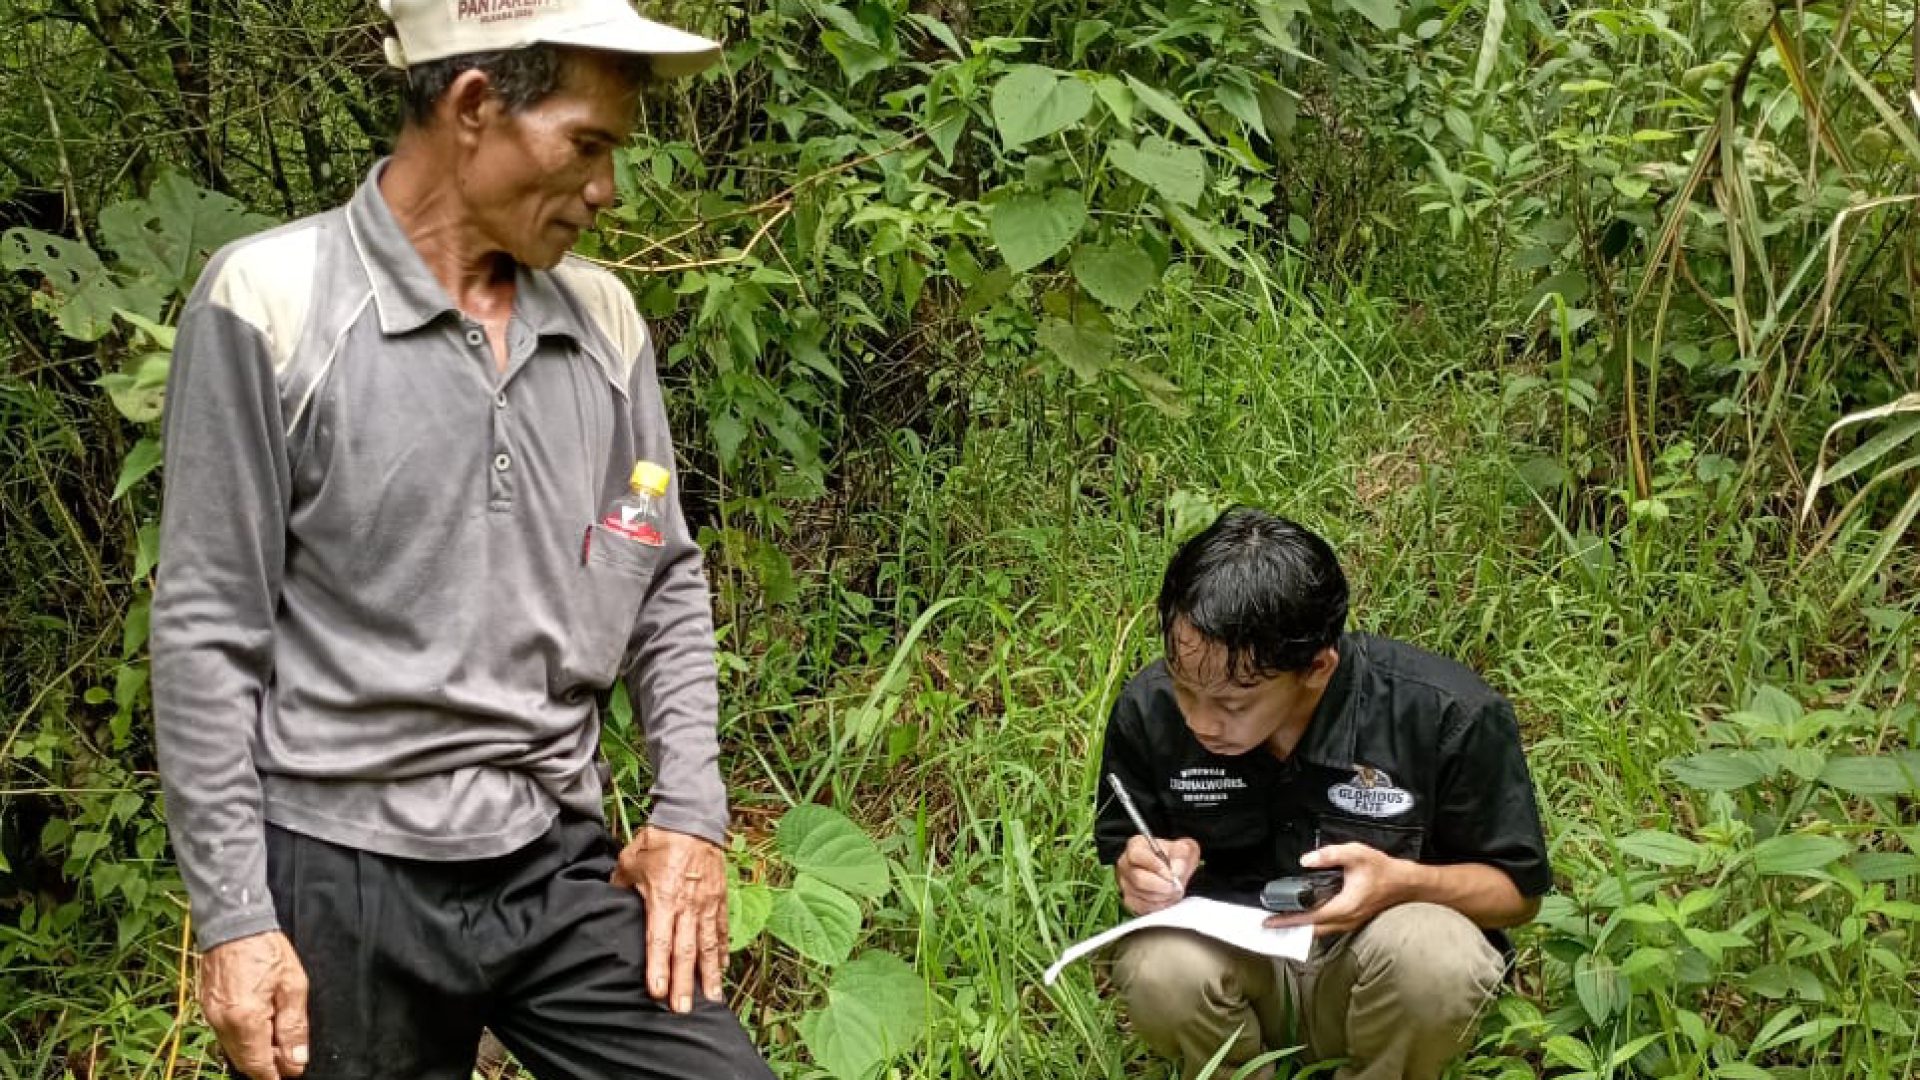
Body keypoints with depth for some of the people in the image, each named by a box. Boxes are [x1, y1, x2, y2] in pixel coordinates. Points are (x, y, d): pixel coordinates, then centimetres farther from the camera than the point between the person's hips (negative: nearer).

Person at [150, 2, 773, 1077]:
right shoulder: (269, 302, -8)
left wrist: (692, 810, 4)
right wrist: (234, 919, -9)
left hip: (562, 865, 4)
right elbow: (207, 635, -8)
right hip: (343, 874, -4)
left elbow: (667, 584, 14)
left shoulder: (604, 319, 6)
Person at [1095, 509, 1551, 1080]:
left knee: (1429, 953, -37)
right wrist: (1144, 870, -18)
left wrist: (1404, 882, -28)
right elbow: (1124, 850, 7)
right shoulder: (1149, 710, -13)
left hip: (1374, 967, -1)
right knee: (1159, 968, -34)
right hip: (1236, 962, 1)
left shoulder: (1447, 716, -21)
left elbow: (1518, 890, -7)